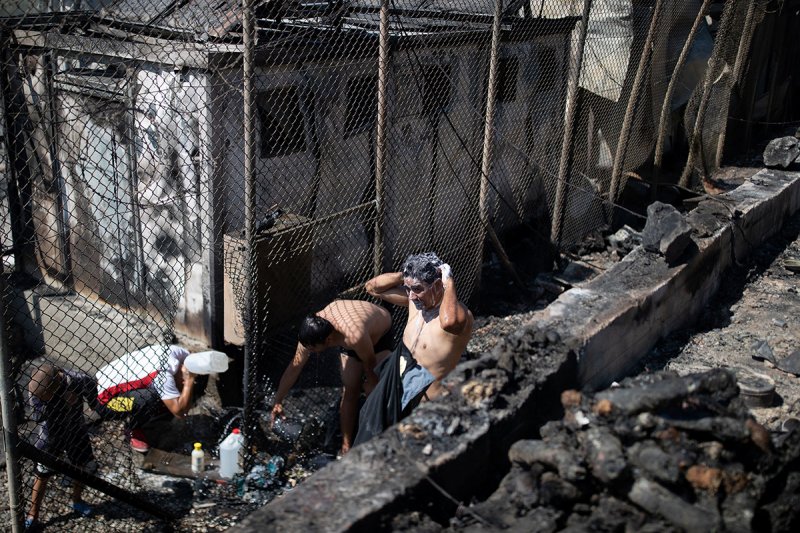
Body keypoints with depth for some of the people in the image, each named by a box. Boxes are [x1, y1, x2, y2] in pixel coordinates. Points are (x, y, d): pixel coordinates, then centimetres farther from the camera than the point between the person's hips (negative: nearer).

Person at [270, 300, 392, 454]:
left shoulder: (355, 337, -47)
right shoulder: (313, 330, -29)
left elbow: (371, 367, -26)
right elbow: (295, 366, -15)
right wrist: (277, 401, -9)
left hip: (380, 334, -5)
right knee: (349, 391, -1)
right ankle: (346, 447, 8)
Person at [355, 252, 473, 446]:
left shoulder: (460, 314, -25)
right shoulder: (415, 300, -2)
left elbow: (449, 321, -52)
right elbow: (372, 287, 8)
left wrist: (449, 283, -35)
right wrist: (405, 275, -8)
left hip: (424, 401, -7)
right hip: (394, 388, 8)